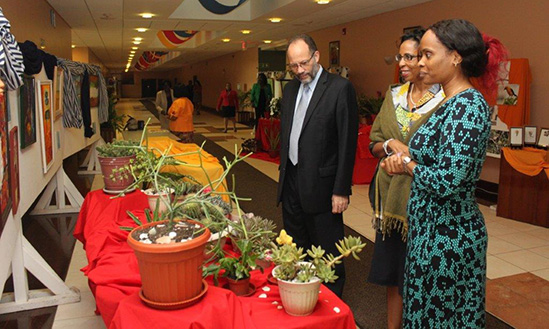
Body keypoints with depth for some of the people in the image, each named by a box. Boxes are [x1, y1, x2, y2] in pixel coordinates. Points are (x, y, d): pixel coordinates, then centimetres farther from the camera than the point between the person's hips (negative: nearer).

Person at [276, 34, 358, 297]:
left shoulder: (340, 88, -10)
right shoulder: (290, 89, 11)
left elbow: (348, 143, -12)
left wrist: (341, 190, -14)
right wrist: (284, 172, 13)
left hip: (320, 185, -6)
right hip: (291, 181, 7)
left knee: (326, 253, 5)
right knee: (295, 248, 17)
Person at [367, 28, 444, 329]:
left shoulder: (445, 100, -9)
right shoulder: (393, 95, 9)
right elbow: (374, 144, 11)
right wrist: (391, 144, -9)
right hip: (391, 195, 5)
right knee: (392, 271, 15)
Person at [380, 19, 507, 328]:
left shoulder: (468, 106, -20)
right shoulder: (454, 103, 9)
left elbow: (446, 182, -27)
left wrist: (408, 164, -10)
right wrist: (406, 158, -1)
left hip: (447, 234, -9)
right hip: (434, 227, 9)